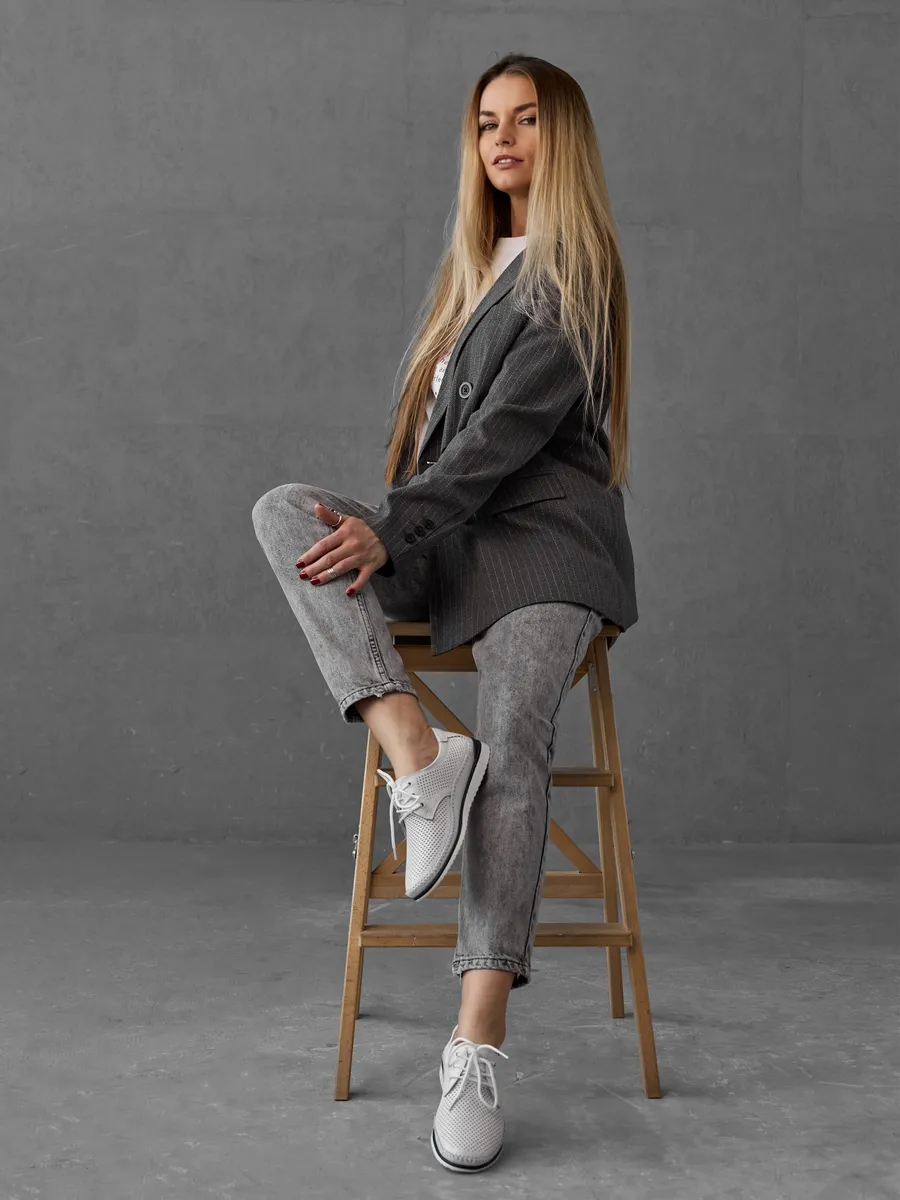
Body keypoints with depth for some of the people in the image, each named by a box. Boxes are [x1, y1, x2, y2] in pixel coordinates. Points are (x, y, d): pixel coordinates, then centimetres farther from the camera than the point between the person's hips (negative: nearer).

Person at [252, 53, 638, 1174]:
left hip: (542, 534, -7)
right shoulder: (469, 267, 25)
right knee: (284, 509, -20)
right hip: (443, 537, 7)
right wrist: (378, 536, 12)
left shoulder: (573, 277, -1)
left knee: (513, 746, -29)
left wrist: (391, 532, -22)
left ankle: (477, 1044, -37)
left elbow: (511, 429, -13)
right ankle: (416, 752, -34)